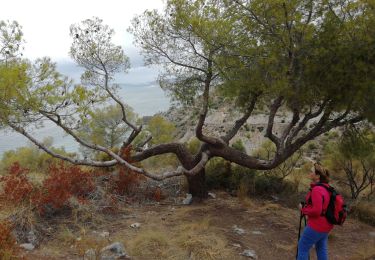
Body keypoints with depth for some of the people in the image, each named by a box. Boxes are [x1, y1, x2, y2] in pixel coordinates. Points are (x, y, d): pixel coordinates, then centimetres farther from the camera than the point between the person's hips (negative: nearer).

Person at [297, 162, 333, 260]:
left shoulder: (317, 189, -26)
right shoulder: (326, 187, 4)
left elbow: (316, 211, -29)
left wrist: (303, 209, -13)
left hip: (317, 225, -9)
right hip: (325, 224, 9)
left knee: (303, 247, 8)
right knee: (321, 248, 22)